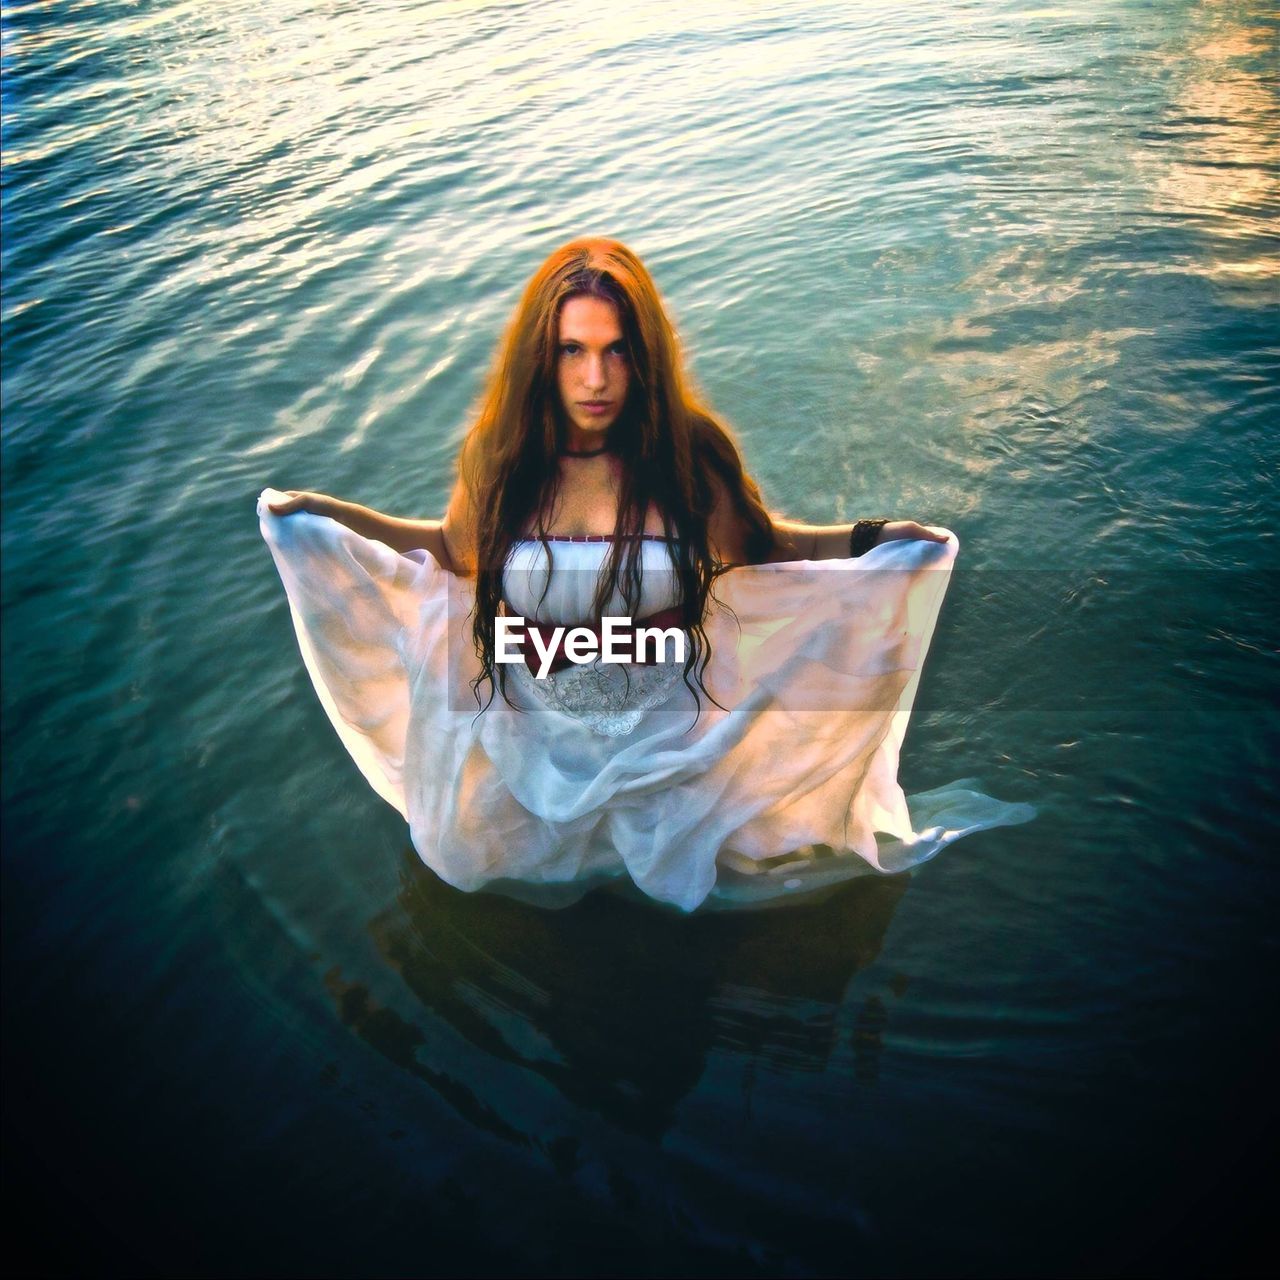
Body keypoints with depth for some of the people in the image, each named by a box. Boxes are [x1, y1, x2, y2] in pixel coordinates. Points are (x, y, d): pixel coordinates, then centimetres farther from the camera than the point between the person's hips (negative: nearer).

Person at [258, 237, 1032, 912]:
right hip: (530, 737, 3)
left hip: (665, 730, -2)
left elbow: (759, 545, -7)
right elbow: (455, 551, 2)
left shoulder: (690, 455, -22)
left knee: (696, 874, 19)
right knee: (462, 858, 26)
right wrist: (324, 516, -3)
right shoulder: (499, 456, -16)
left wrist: (863, 541, -22)